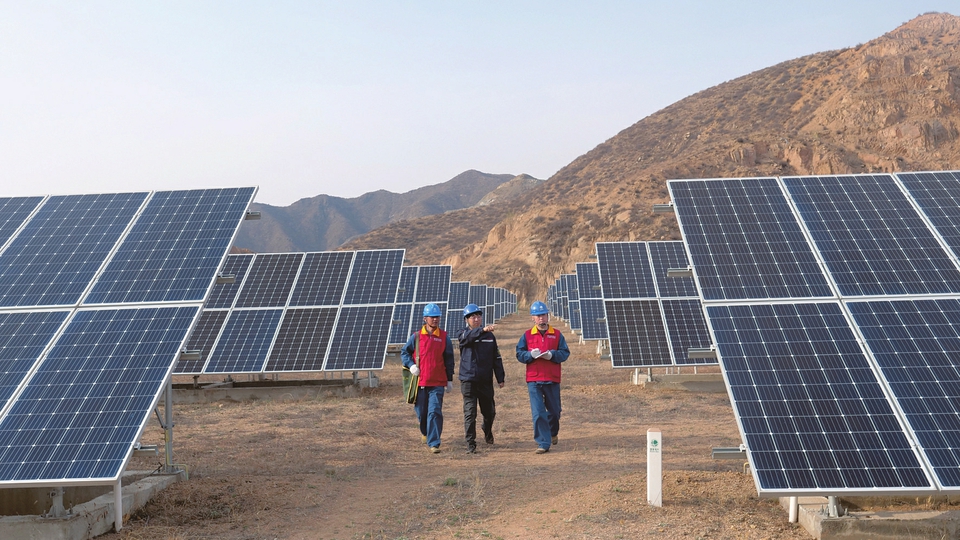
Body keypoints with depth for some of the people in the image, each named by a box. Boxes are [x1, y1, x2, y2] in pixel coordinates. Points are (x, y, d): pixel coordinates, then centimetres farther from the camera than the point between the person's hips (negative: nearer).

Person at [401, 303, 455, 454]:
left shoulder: (444, 337, 4)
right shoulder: (416, 336, 2)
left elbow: (449, 360, 10)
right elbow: (404, 352, 11)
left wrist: (450, 380, 9)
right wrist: (411, 365, -7)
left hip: (438, 383, -1)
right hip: (420, 381, 1)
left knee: (435, 412, -10)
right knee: (421, 412, 13)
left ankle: (434, 443, -7)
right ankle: (425, 432, 43)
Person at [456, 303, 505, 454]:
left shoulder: (490, 336, 8)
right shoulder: (463, 334, 0)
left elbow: (496, 358, 11)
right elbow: (468, 337, -26)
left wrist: (500, 378, 6)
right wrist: (483, 330, -43)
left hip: (486, 380, 3)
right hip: (468, 380, -3)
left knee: (489, 411, 13)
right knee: (470, 412, -6)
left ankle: (487, 430, 44)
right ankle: (470, 443, 3)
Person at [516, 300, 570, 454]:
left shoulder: (557, 334, 6)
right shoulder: (527, 335, 5)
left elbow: (565, 353, 0)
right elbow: (519, 354, 1)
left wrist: (552, 355, -17)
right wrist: (531, 355, -17)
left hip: (552, 379, 1)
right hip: (533, 380, -1)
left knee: (554, 410, 15)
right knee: (538, 413, -7)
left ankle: (553, 433, 43)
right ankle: (543, 443, -2)